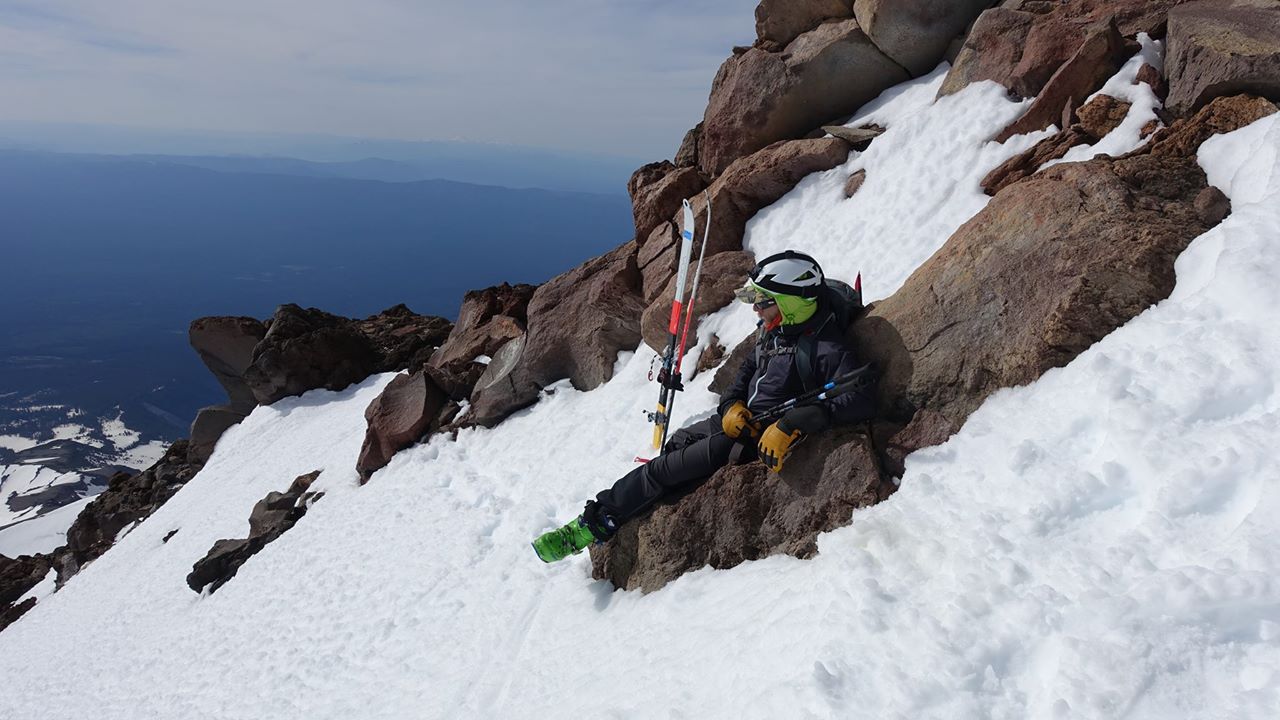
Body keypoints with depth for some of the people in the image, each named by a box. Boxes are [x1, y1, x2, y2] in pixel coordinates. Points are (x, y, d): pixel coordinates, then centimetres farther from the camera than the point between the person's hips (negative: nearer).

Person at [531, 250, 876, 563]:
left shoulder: (826, 350, -26)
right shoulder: (774, 330, 1)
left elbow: (861, 399, -37)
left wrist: (793, 425, -44)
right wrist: (732, 405, -7)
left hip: (766, 442, -9)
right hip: (741, 419, 9)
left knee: (665, 469, -9)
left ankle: (597, 522, 5)